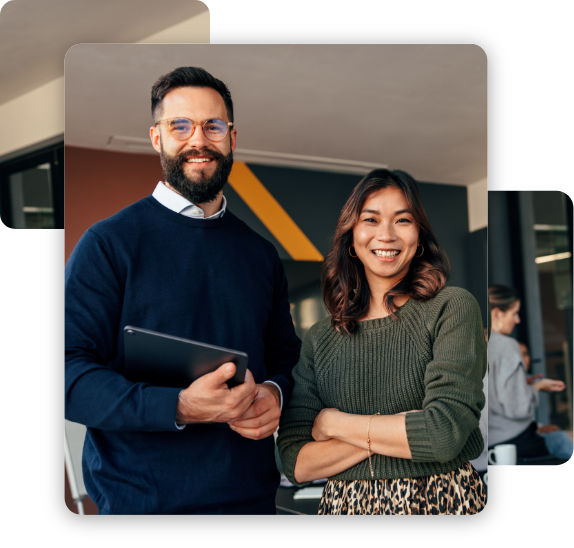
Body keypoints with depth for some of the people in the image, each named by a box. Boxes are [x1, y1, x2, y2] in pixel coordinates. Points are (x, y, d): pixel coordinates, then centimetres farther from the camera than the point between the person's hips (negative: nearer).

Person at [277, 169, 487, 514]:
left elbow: (445, 433, -19)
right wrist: (402, 431, -16)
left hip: (440, 501, -2)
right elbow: (296, 464, -6)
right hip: (345, 503, 2)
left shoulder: (452, 308, -8)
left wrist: (334, 423, -10)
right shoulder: (319, 339, 1)